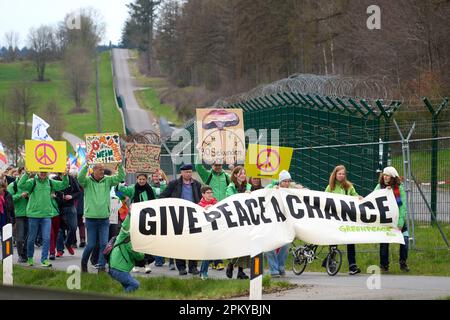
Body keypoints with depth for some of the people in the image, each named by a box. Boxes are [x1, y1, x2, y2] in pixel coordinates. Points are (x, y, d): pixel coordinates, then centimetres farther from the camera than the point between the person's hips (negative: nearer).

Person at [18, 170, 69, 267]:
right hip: (33, 214, -2)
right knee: (31, 238, 11)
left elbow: (64, 185, 7)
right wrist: (26, 174, -31)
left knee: (46, 238, -5)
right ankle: (30, 258, 29)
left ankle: (44, 260, 0)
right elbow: (20, 185, -19)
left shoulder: (51, 183, 7)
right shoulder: (32, 182, -4)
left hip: (47, 215, 2)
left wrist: (65, 176, -12)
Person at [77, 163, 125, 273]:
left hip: (104, 219, 3)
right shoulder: (87, 181, -2)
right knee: (91, 245, 3)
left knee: (104, 244, -4)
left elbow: (120, 177, -3)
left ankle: (102, 266, 3)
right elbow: (80, 178, -22)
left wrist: (120, 165, -19)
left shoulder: (107, 180, 5)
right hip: (91, 218, -3)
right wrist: (86, 165, -35)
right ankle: (84, 263, 26)